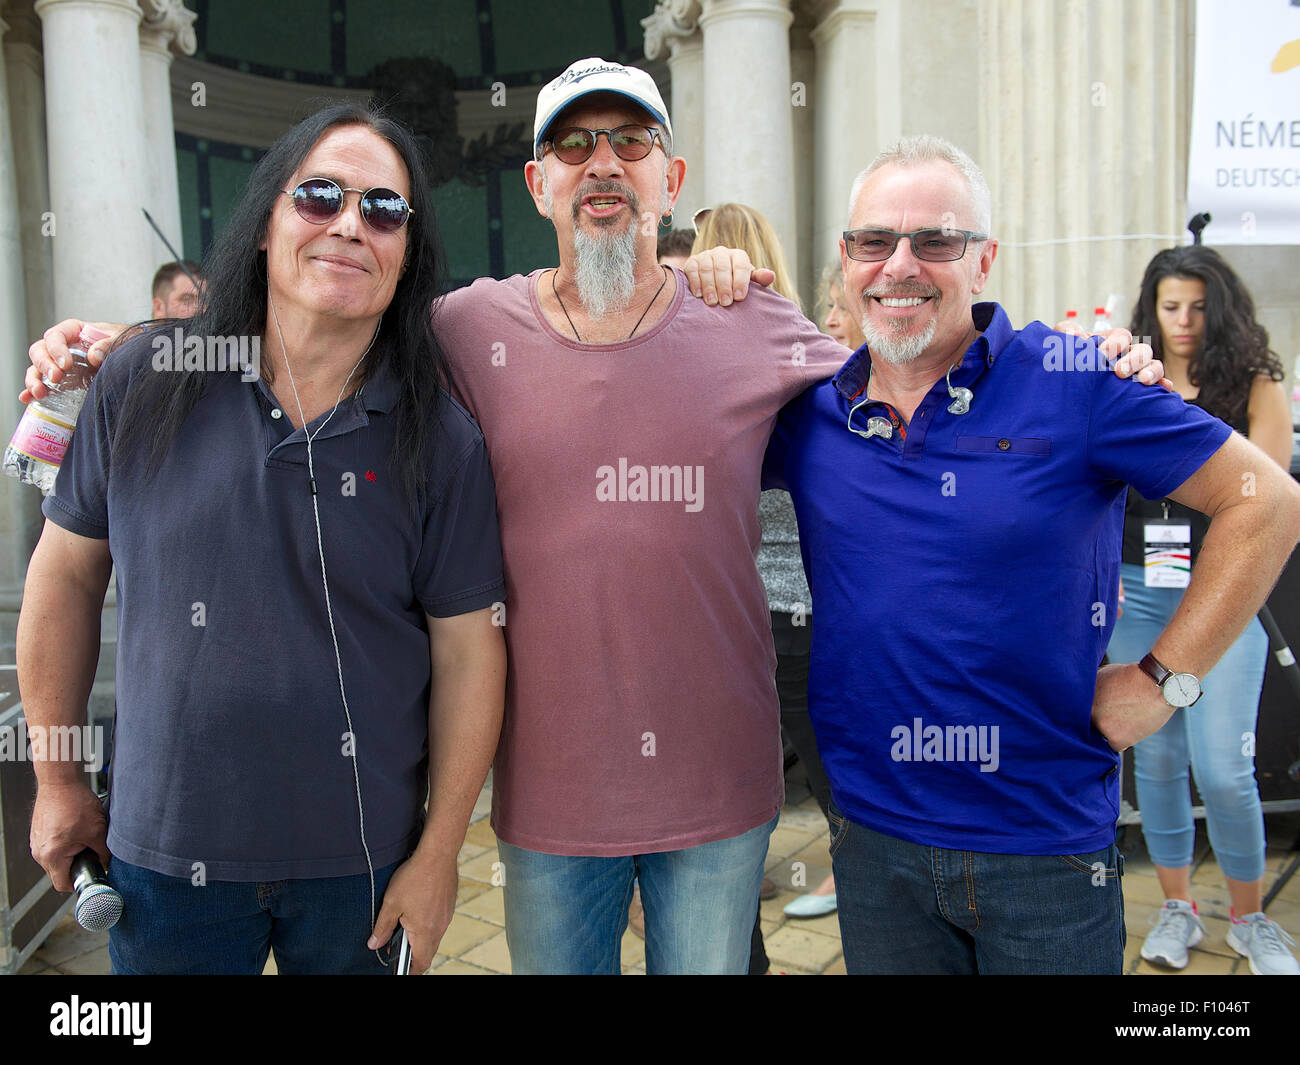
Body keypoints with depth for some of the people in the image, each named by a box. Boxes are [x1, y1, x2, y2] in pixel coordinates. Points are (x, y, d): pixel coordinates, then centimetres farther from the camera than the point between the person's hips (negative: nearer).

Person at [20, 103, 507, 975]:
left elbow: (468, 650, -7)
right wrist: (59, 782, 9)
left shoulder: (442, 442, -9)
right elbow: (67, 574, 4)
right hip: (164, 851, 2)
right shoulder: (144, 387, -5)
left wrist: (439, 854, -6)